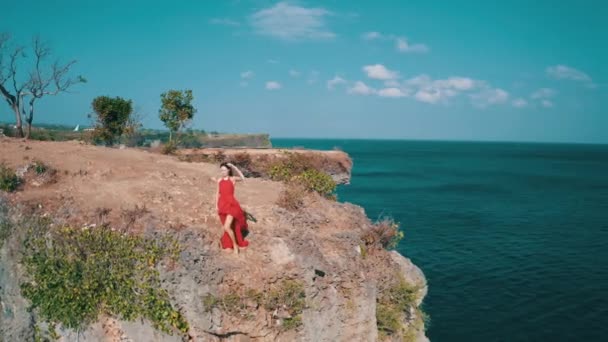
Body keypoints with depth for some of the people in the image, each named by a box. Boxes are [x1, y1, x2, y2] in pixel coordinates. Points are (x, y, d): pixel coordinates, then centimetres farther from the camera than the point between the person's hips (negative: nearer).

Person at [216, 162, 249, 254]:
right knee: (226, 227, 17)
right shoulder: (219, 180, 6)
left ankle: (235, 244, 4)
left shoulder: (232, 179, -7)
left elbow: (243, 178, -27)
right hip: (223, 205, 5)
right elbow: (218, 193, 14)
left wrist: (235, 168, -26)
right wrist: (217, 205, 11)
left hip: (231, 204, -5)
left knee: (227, 227, -17)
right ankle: (229, 243, 38)